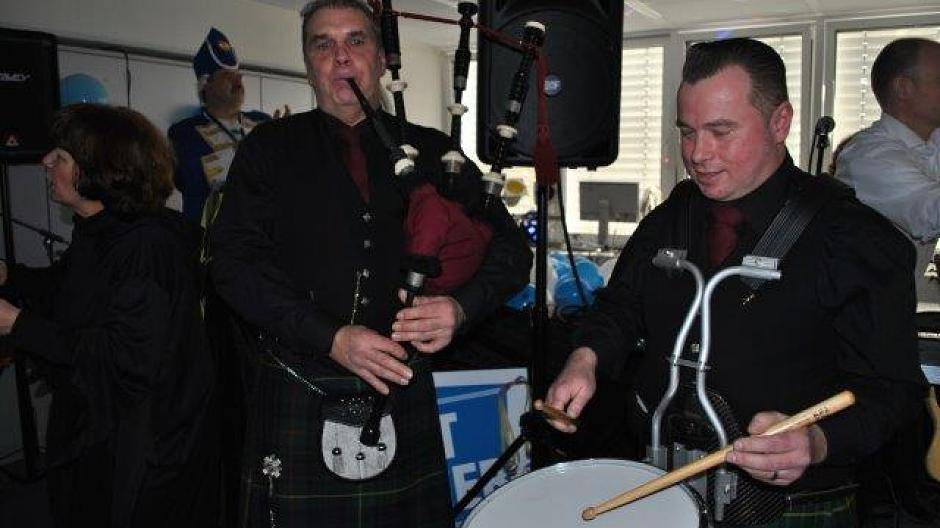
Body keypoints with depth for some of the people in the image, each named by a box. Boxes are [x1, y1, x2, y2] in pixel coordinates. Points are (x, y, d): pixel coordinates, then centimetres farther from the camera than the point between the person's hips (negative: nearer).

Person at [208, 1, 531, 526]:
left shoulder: (432, 152, 8)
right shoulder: (269, 150, 5)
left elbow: (510, 247, 6)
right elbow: (234, 260, -6)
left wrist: (460, 307, -15)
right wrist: (333, 338, -17)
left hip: (405, 394, 1)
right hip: (300, 399, -1)